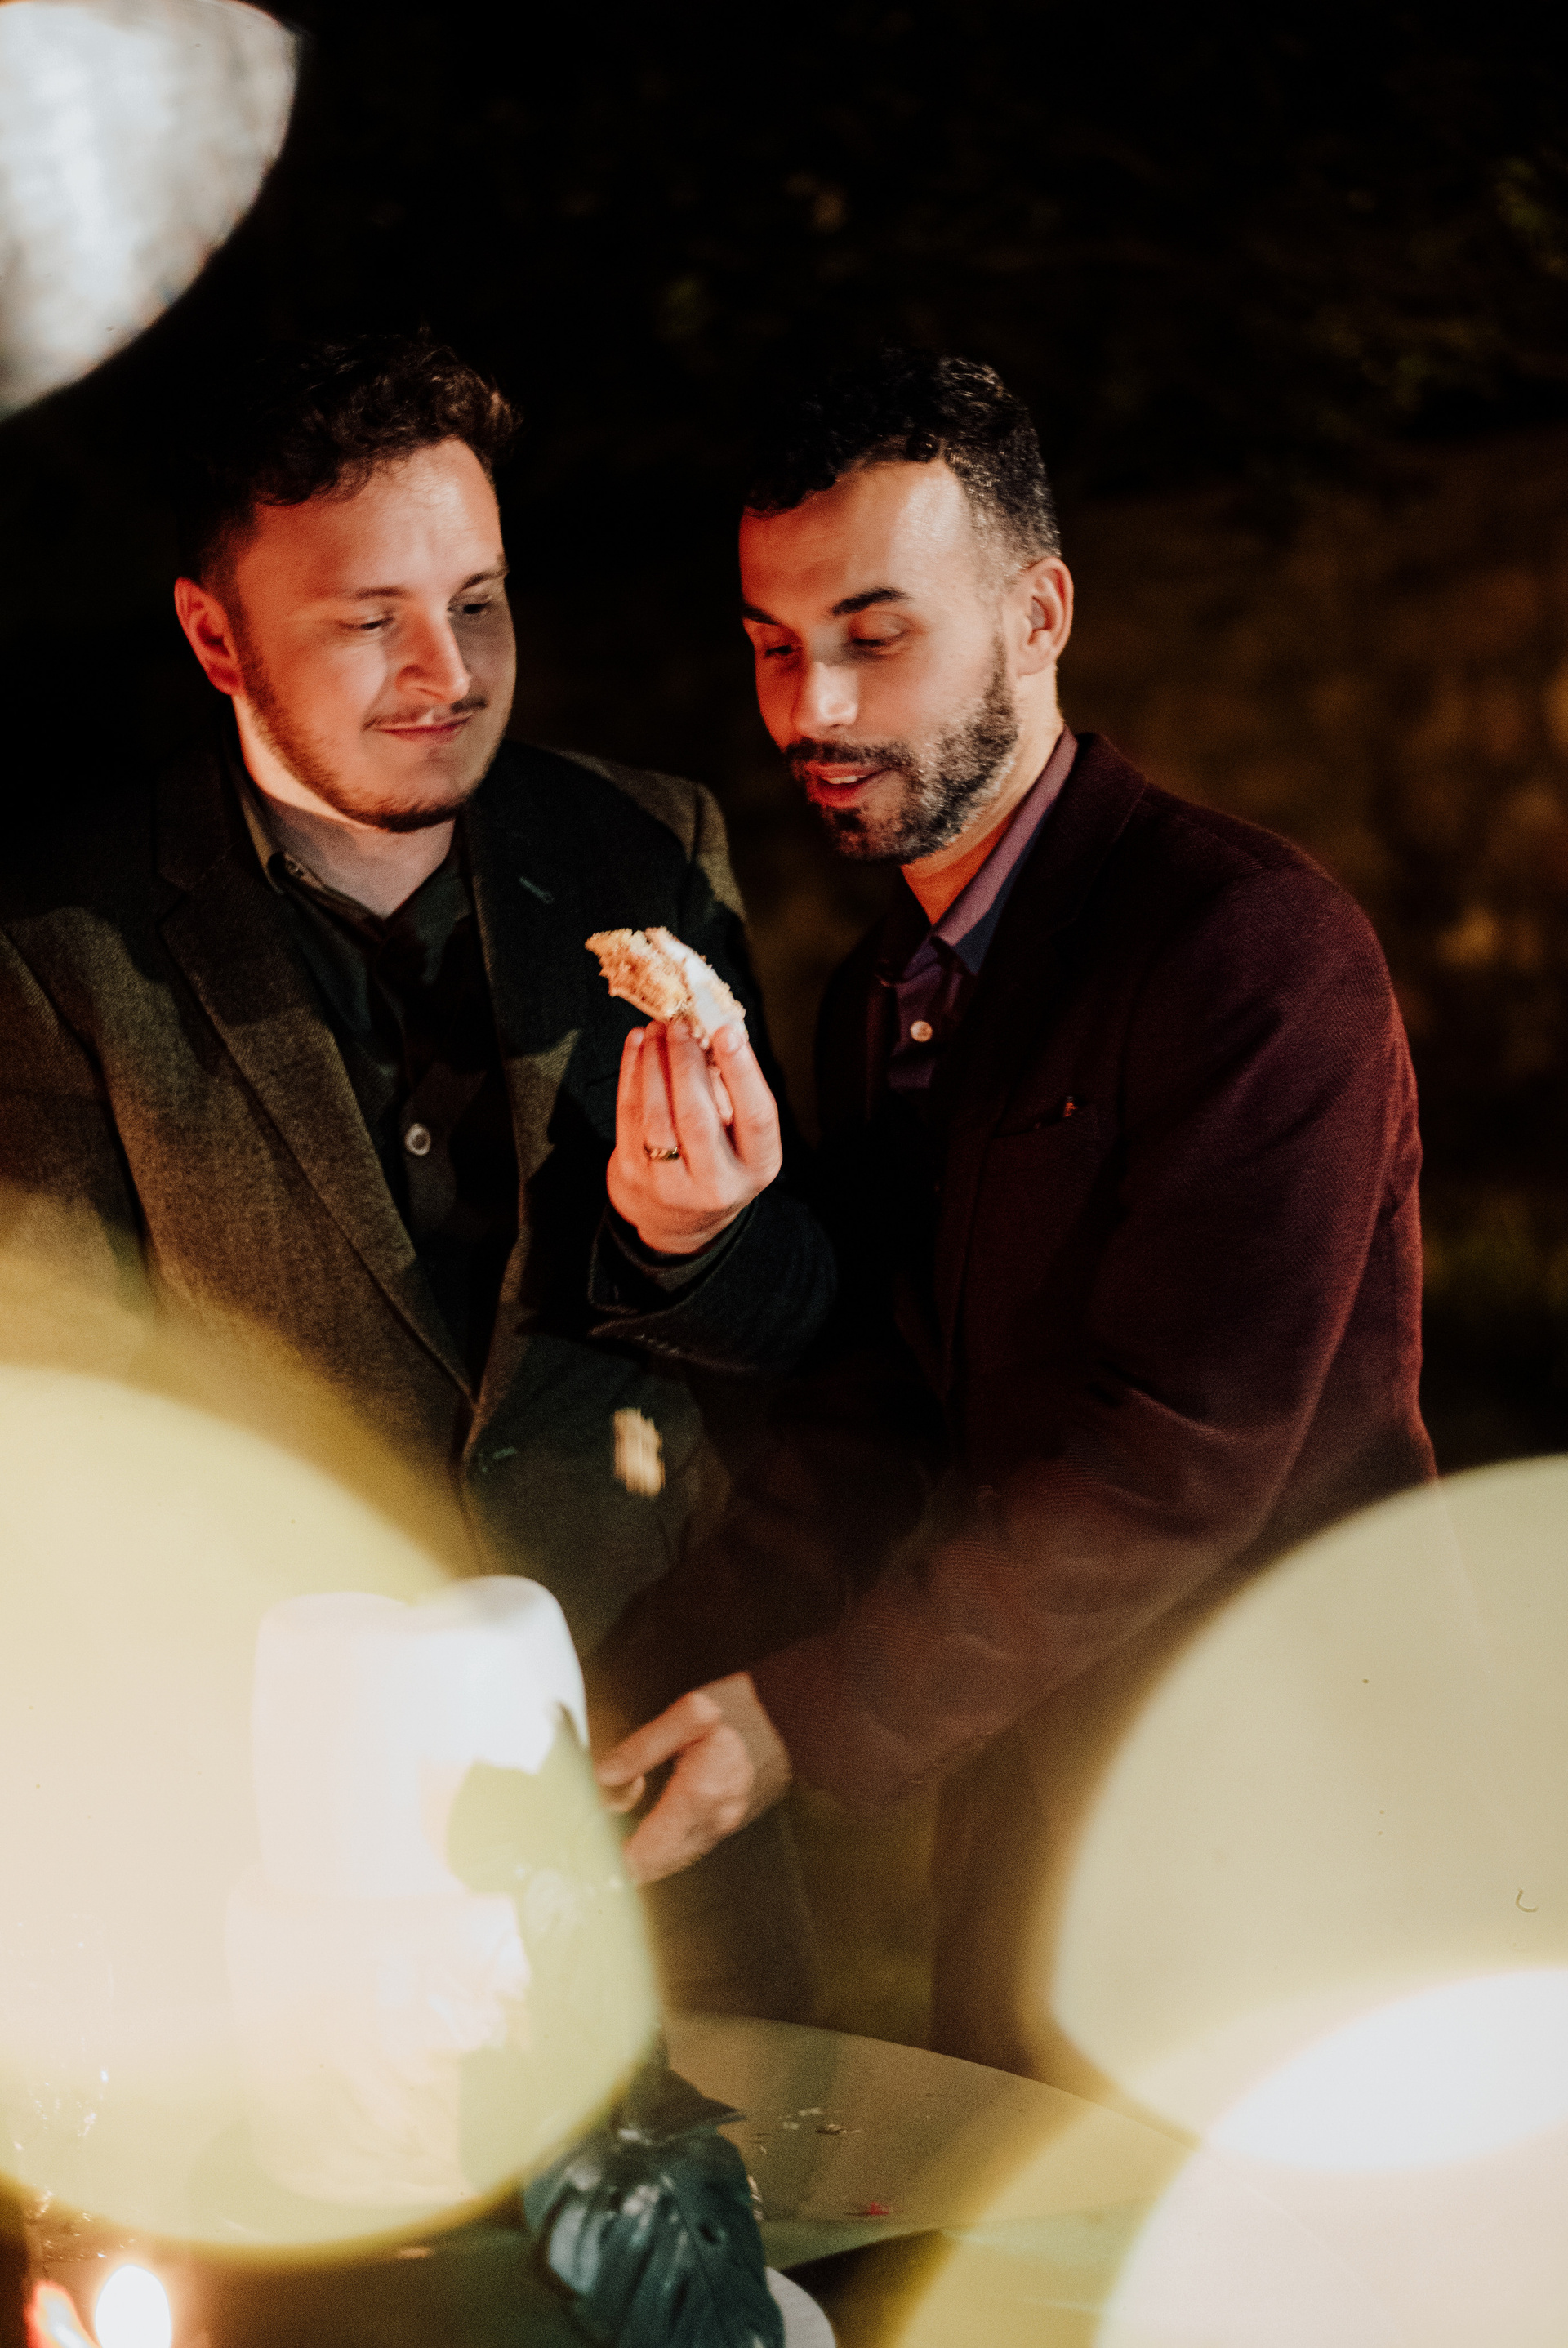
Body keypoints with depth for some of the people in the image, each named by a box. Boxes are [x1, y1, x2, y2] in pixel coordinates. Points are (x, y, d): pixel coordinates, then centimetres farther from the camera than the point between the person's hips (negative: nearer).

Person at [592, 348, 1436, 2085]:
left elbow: (1179, 1464, -22)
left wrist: (812, 1716, -20)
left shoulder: (1257, 947, -18)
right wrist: (638, 1691, -7)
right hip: (1021, 1806, 7)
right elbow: (869, 1426, 7)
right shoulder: (878, 996, 9)